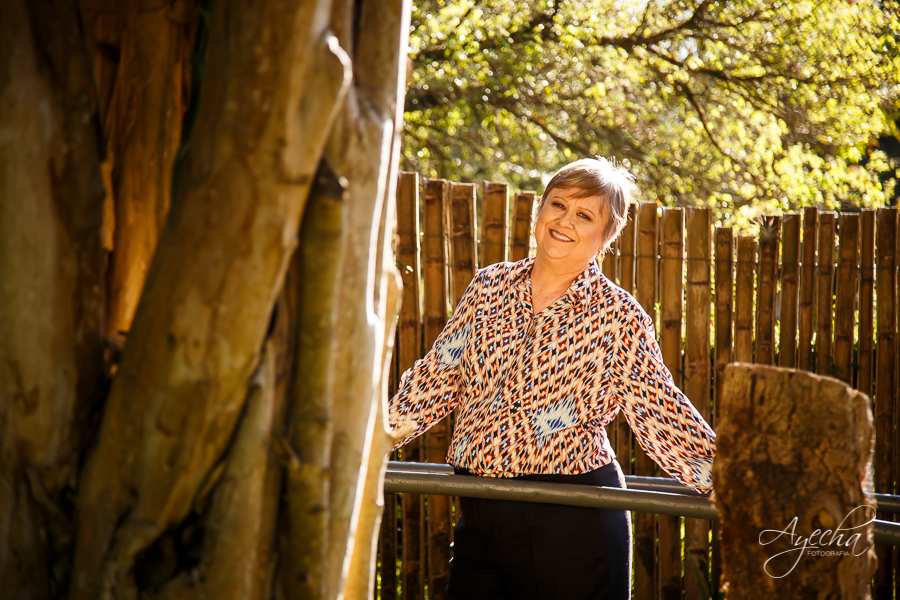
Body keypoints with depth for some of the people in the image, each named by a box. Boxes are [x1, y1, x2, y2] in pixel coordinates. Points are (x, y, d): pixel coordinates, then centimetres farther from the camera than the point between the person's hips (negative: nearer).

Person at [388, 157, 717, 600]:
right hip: (479, 511, 4)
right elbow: (437, 378, 14)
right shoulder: (490, 285, 9)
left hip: (573, 519, -4)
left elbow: (661, 413, -3)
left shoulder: (620, 318, -3)